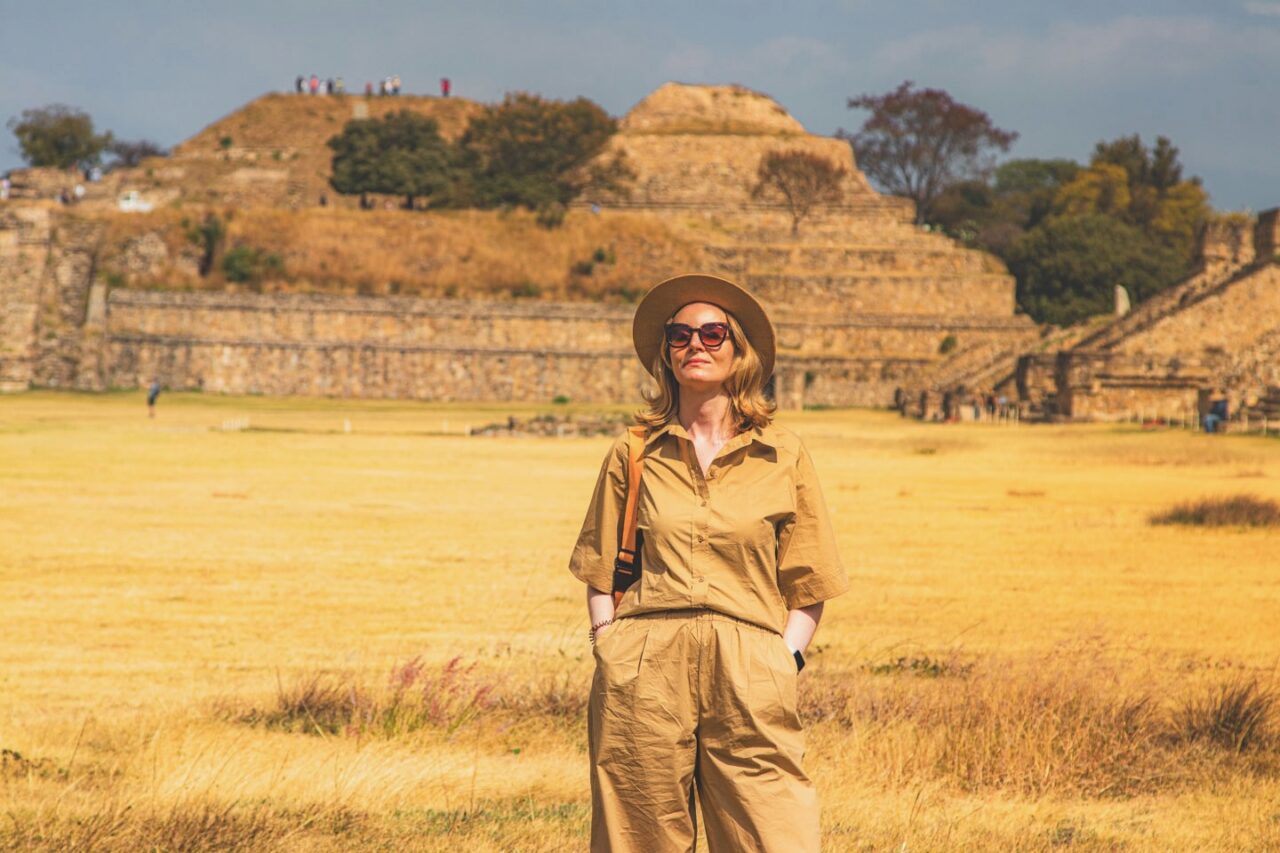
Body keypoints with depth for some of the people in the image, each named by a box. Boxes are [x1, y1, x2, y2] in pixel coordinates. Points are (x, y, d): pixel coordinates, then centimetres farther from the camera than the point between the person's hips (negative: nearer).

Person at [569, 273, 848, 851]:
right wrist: (608, 645, 3)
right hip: (645, 670, 1)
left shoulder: (783, 456, 10)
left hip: (748, 674, -1)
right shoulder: (634, 453, 12)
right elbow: (599, 569, 17)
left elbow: (808, 586, 12)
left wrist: (787, 658, -2)